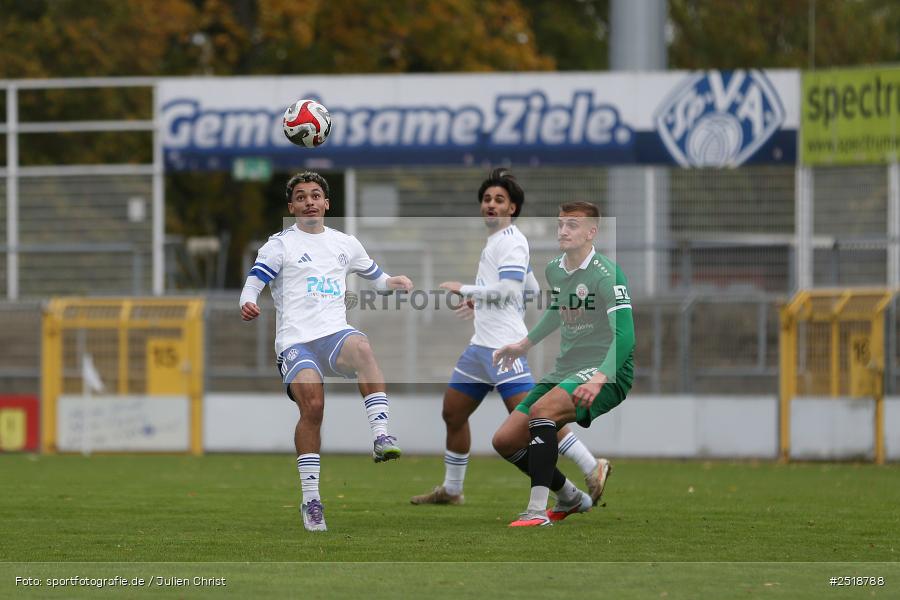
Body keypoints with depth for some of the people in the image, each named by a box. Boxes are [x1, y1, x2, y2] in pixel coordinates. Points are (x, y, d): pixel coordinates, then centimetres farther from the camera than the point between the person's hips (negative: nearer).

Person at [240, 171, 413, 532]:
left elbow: (375, 277, 34)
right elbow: (254, 282, -1)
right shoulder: (280, 245, 9)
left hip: (335, 334, 2)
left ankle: (381, 438, -42)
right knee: (312, 405, -24)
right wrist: (247, 304, -25)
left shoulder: (345, 243, 22)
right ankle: (310, 499, -13)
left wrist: (395, 283, 11)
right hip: (295, 341, -2)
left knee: (361, 347, -35)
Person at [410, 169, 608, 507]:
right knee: (452, 413, 14)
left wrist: (466, 290, -15)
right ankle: (451, 490, 26)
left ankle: (591, 469, -15)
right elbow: (532, 289, 27)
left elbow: (510, 289, -23)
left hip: (504, 346, -10)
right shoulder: (495, 241, 18)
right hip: (482, 344, 10)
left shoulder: (512, 242, -11)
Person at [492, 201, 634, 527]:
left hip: (606, 373, -9)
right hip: (565, 370, 9)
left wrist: (599, 379, -38)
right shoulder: (554, 270, 9)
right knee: (505, 440, 0)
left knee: (542, 409, -35)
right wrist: (525, 343, 33)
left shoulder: (606, 274, -16)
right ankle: (569, 499, 22)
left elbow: (624, 335, -26)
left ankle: (538, 511, -35)